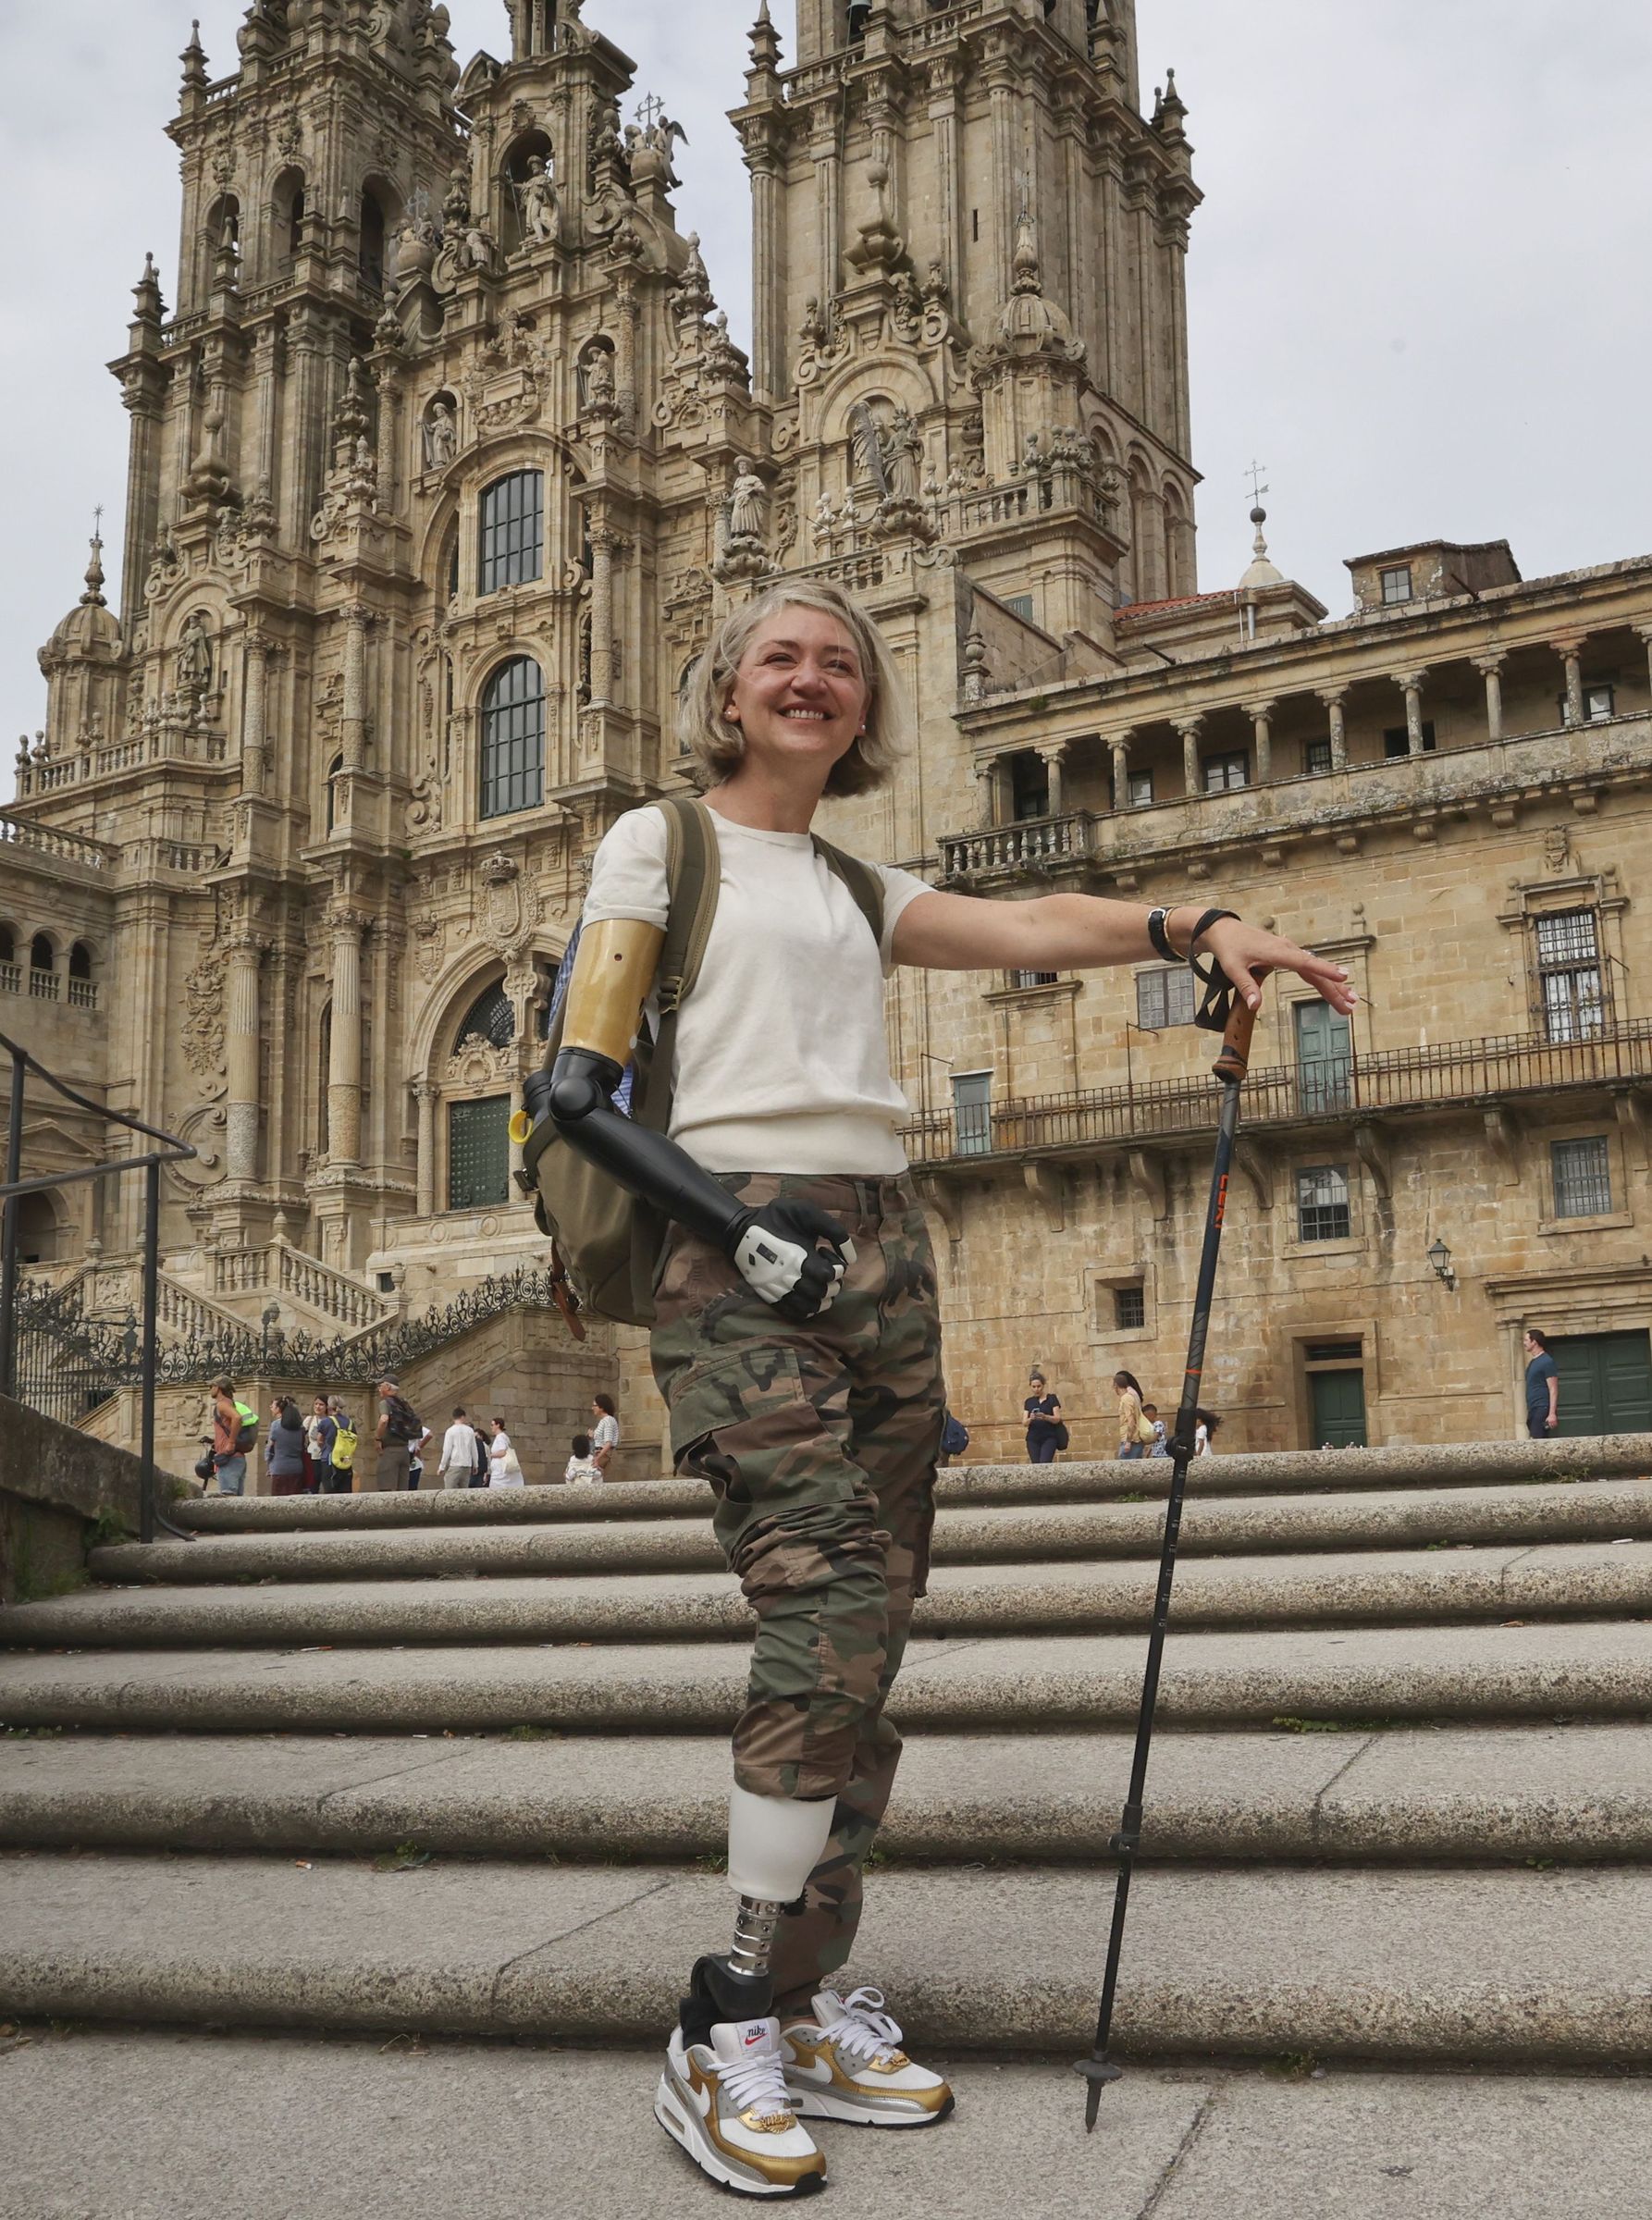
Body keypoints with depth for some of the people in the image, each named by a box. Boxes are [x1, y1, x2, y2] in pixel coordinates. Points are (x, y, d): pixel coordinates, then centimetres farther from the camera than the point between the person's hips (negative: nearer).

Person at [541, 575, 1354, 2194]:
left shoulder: (856, 889, 24)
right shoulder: (661, 843, 7)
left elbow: (1030, 928, 11)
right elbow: (577, 1089, -3)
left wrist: (1196, 924, -6)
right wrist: (734, 1224, -13)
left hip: (881, 1255, 6)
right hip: (738, 1262, -6)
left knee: (865, 1637, 2)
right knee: (827, 1624, -16)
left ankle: (808, 2004, 12)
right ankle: (724, 2038, -6)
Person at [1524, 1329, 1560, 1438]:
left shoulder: (1547, 1362, -8)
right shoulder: (1532, 1362, 19)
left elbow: (1553, 1389, -13)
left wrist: (1552, 1413, -20)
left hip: (1542, 1409, -9)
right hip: (1533, 1410, 9)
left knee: (1538, 1441, -15)